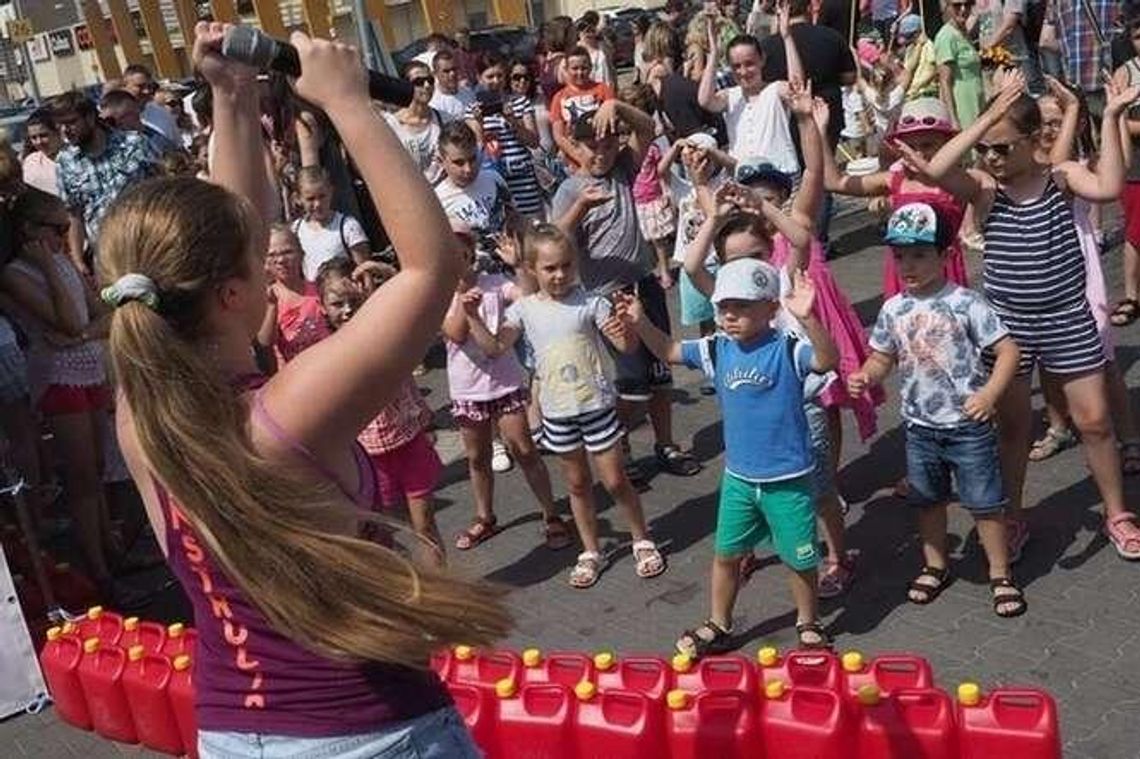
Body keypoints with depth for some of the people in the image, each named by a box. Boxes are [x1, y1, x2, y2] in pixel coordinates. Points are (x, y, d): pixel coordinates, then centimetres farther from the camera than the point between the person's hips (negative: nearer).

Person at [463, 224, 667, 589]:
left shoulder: (590, 303, -11)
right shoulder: (524, 309, -3)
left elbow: (628, 347, -12)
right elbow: (494, 348, -9)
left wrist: (624, 333, -35)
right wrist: (473, 317, -21)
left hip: (596, 405, -3)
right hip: (557, 412, 3)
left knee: (614, 480, 5)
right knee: (577, 484, 16)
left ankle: (642, 540, 28)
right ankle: (591, 552, 31)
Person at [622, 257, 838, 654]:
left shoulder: (787, 349, -18)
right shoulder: (717, 350, -1)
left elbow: (827, 360, -36)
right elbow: (669, 351, 11)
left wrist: (807, 319, -51)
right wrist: (641, 323, -5)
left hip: (788, 479, -5)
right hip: (737, 477, 5)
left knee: (799, 558, 12)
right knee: (726, 553, 17)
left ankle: (808, 624, 36)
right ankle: (718, 626, 36)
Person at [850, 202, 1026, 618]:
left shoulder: (964, 303, -13)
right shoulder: (893, 310, 0)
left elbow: (1008, 350, -13)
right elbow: (883, 357, 12)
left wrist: (989, 393, -26)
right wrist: (865, 376, -9)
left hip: (968, 426, -4)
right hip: (920, 427, 5)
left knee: (984, 502, 5)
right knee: (927, 499, 19)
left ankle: (1000, 574, 22)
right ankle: (935, 565, 38)